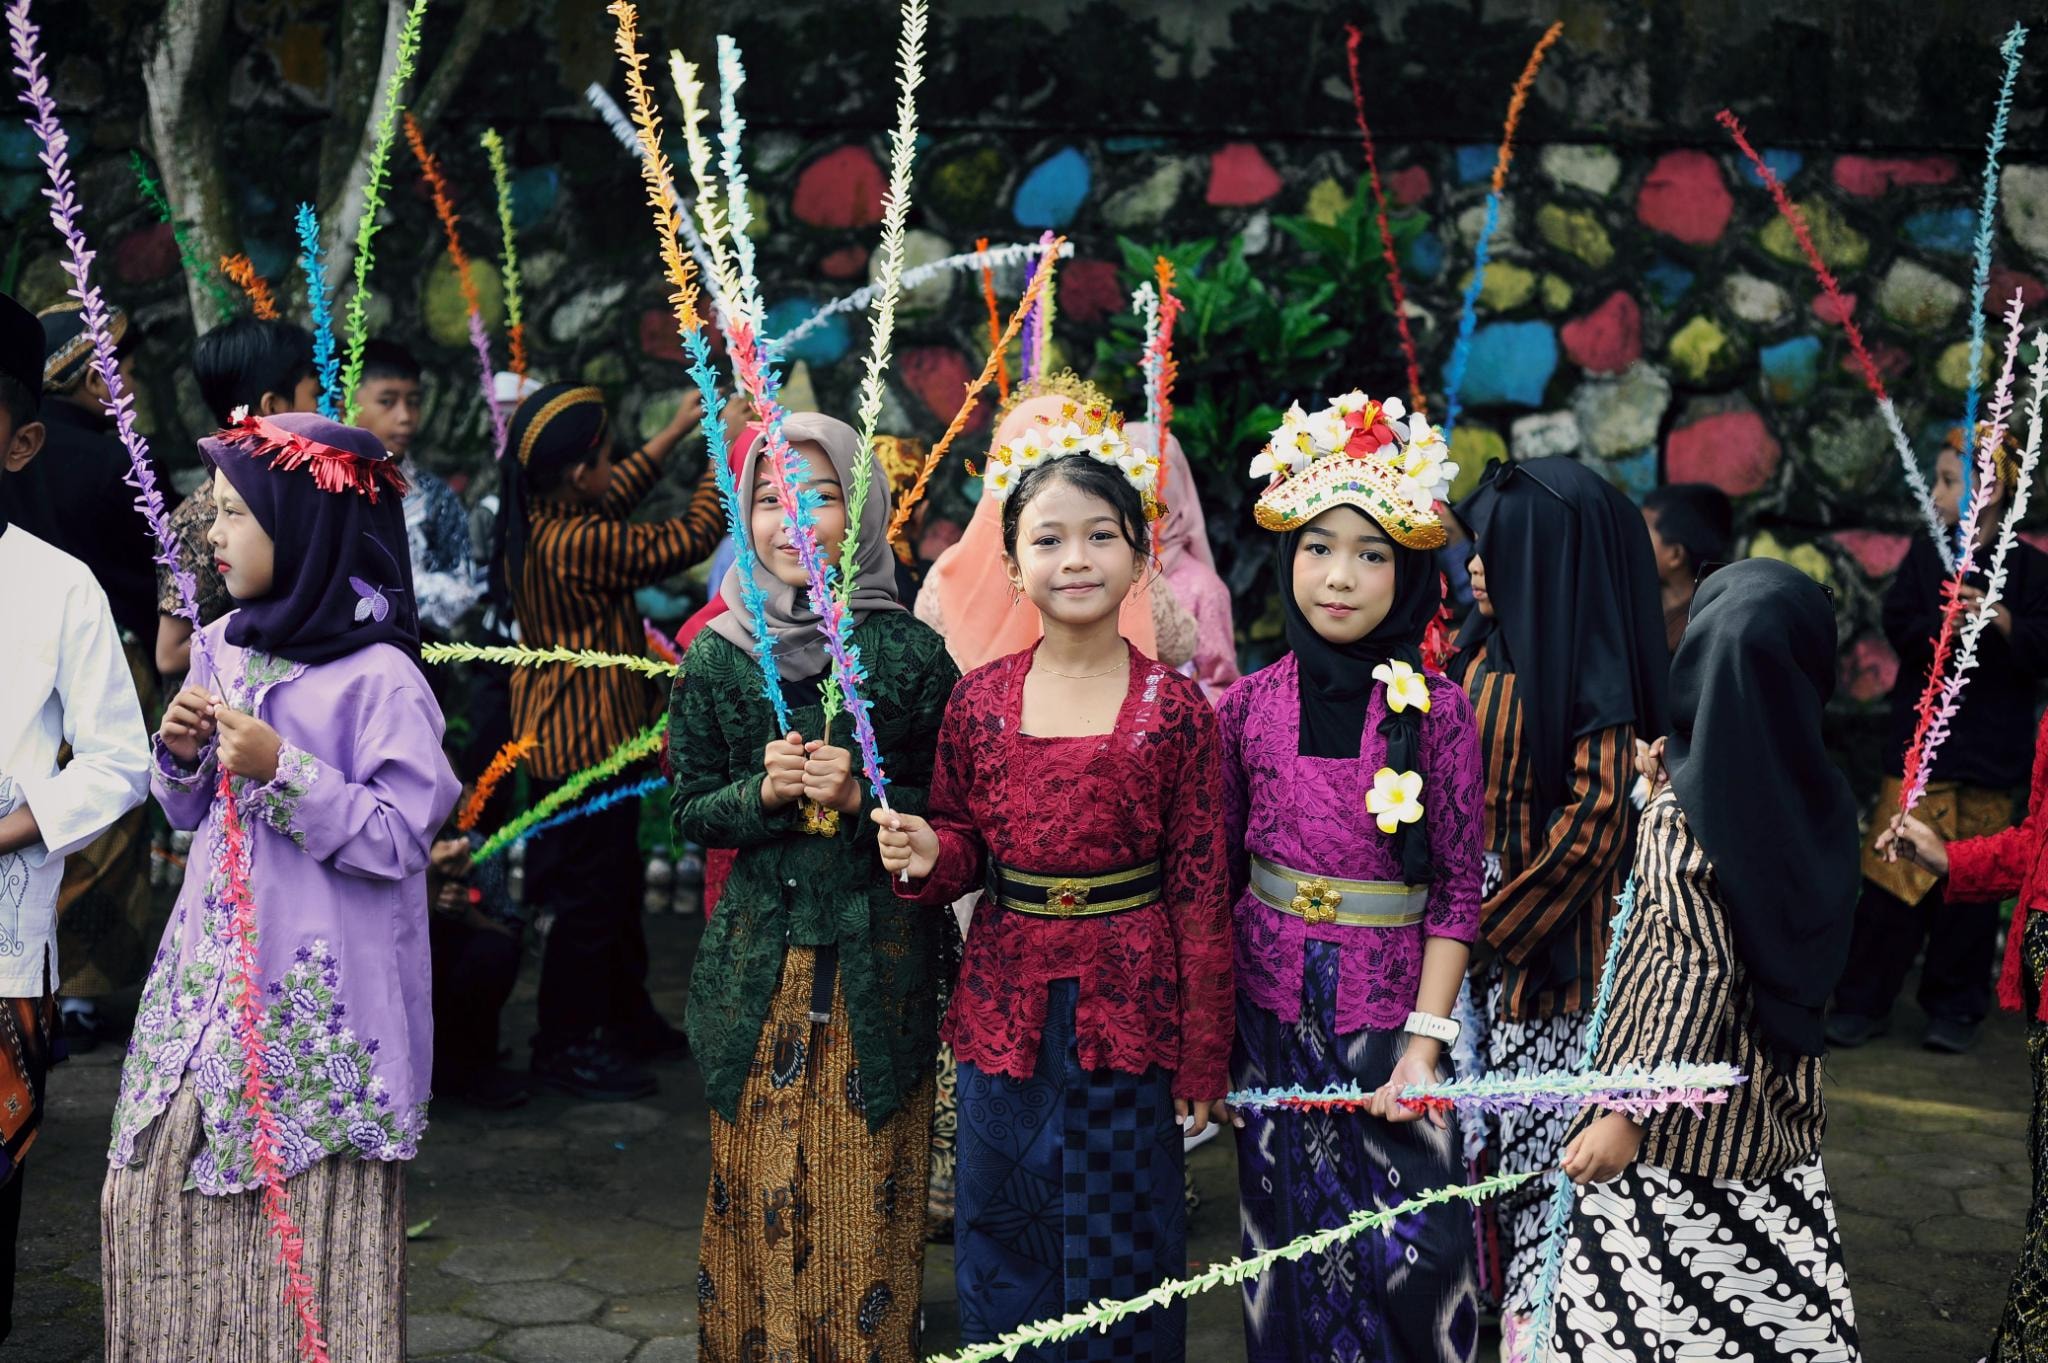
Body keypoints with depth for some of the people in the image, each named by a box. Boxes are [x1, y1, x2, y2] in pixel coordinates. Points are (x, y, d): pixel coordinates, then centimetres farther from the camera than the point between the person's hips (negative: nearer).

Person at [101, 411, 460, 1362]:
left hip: (317, 996, -7)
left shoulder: (378, 676, -13)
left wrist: (283, 773, -21)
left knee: (303, 1223, -2)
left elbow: (400, 837, -15)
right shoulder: (225, 648, 9)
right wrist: (184, 754, -2)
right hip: (211, 967, 7)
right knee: (154, 1195, 8)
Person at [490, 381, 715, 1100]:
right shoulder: (578, 545, -26)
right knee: (589, 895, 1)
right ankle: (565, 1046, 13)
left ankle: (625, 1015, 35)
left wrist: (675, 432, 21)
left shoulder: (537, 523, 2)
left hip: (562, 736, 10)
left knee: (618, 884, 21)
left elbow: (617, 496, 20)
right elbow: (690, 537, -20)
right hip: (585, 743, -10)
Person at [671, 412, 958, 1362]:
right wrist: (763, 793, -14)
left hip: (880, 956, -1)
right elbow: (690, 812, 5)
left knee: (866, 1199, 5)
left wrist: (862, 799, -17)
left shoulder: (911, 653, -4)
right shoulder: (714, 658, 1)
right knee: (756, 1192, 9)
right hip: (757, 960, 2)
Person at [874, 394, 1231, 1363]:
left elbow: (1201, 894, -4)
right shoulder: (980, 700, 1)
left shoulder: (1174, 710, -7)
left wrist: (1203, 1062, -4)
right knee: (1002, 1247, 13)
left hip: (1130, 1007, -2)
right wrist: (928, 857, -12)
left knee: (1121, 1247, 9)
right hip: (1005, 1006, 3)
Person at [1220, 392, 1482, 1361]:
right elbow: (1217, 870, 6)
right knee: (1288, 1242, 12)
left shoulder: (1435, 711, -7)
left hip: (1390, 1007, -2)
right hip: (1271, 1008, 2)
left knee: (1414, 1252, 0)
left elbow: (1457, 888, -6)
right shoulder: (1248, 705, -1)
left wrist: (1427, 1036, -12)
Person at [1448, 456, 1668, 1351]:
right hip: (1468, 915, 7)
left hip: (1547, 936, -7)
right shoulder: (1482, 650, 6)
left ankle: (1534, 1307, 16)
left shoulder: (1588, 676, -16)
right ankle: (1486, 1274, 27)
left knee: (1539, 1121, 3)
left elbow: (1592, 823, -17)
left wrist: (1493, 929, -15)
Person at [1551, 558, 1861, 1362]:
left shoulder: (1679, 814, -18)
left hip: (1684, 1116, -6)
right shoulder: (1824, 801, -2)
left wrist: (1628, 1113, -20)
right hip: (1780, 1112, 6)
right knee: (1777, 1298, 15)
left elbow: (1698, 971, -22)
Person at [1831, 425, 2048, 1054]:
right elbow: (1900, 627, -5)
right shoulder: (1924, 555, 7)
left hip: (1990, 754, -1)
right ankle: (1864, 1003, 6)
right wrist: (1948, 622, -23)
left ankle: (1955, 1008, 18)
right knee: (1895, 875, -2)